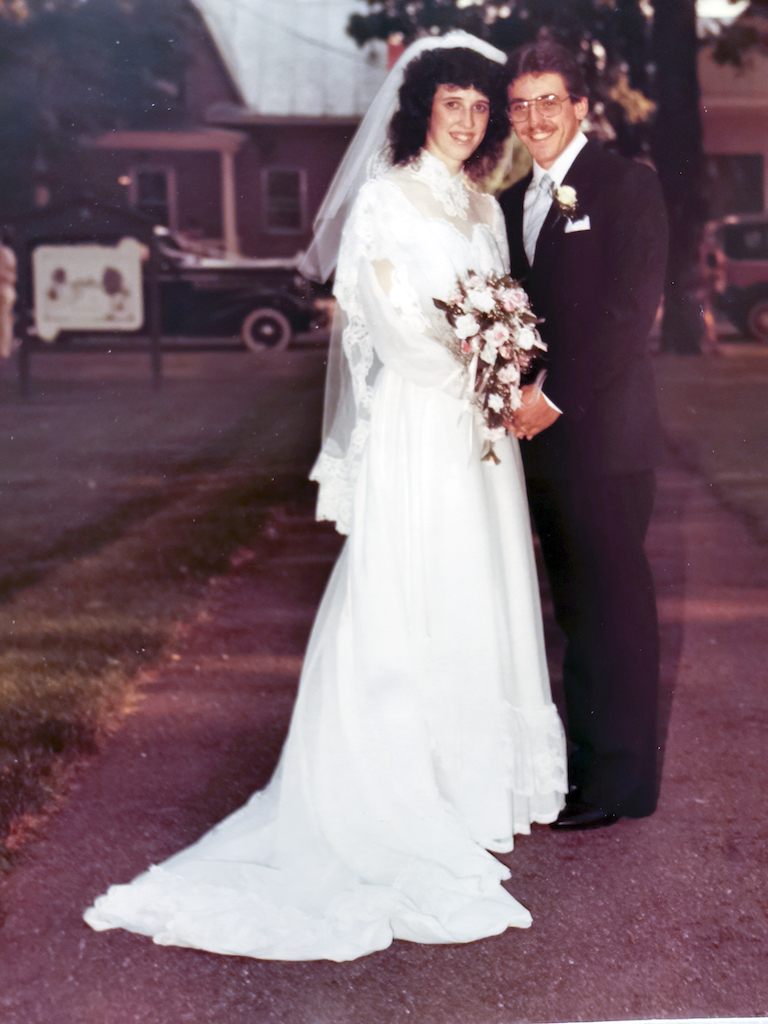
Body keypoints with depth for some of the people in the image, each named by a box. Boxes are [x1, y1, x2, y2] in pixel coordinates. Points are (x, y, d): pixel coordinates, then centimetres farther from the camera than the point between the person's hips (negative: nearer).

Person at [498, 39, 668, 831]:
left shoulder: (626, 185, -6)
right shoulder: (513, 202, 16)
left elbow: (630, 310, -14)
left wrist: (553, 397, -16)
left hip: (602, 431, -7)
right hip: (539, 432, 7)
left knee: (614, 602, 0)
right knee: (574, 607, 12)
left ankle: (619, 780, 9)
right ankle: (581, 757, 22)